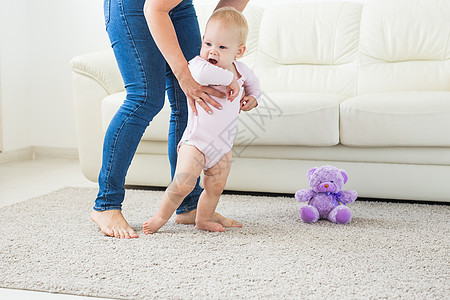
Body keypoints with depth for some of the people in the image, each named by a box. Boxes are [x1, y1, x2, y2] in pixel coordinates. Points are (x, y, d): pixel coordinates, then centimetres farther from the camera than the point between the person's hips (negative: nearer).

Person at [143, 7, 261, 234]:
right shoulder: (197, 64, -19)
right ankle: (162, 215, 4)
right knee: (183, 184, -16)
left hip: (223, 145, 6)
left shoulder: (240, 69, 2)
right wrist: (229, 78, -33)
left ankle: (203, 219, 31)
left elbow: (252, 81, 27)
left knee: (215, 188, 11)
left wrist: (252, 96, 7)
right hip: (196, 141, -6)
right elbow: (201, 72, -46)